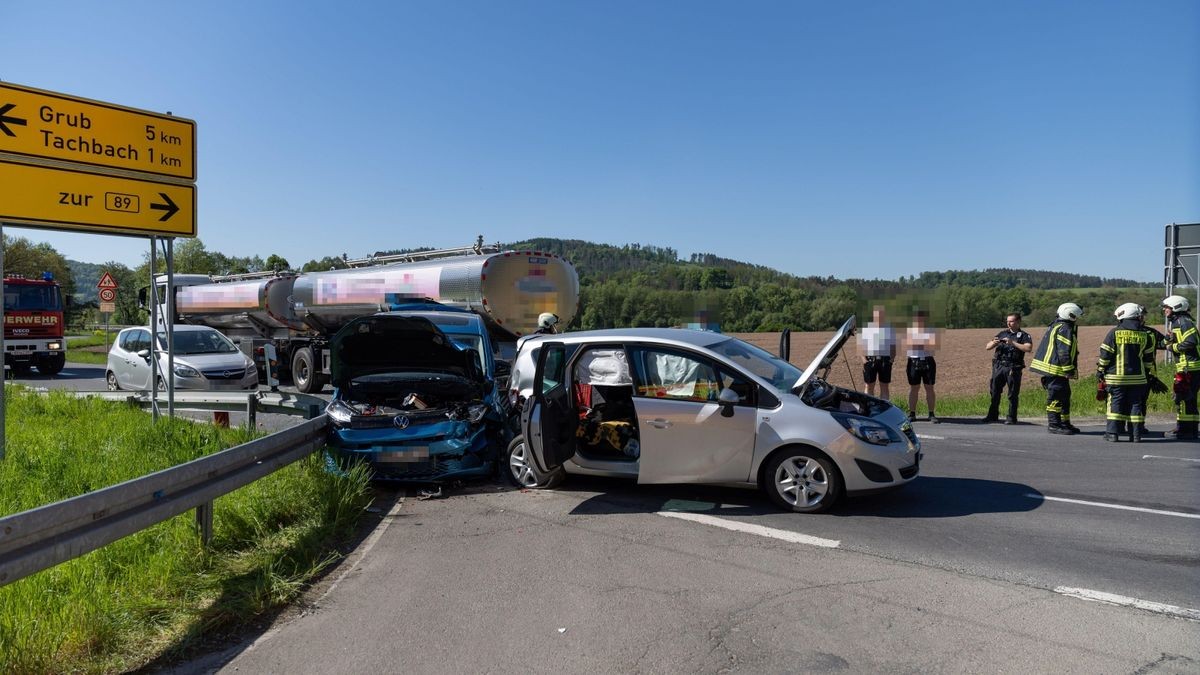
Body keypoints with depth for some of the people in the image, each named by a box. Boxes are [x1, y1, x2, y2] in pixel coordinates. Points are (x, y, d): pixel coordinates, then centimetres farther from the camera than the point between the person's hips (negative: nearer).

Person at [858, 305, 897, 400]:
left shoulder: (889, 328, 12)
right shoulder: (865, 328, 6)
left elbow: (893, 345, 13)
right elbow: (860, 345, 3)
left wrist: (893, 357, -3)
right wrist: (863, 358, -10)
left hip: (885, 360, 1)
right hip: (869, 360, -1)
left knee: (884, 386, 4)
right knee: (869, 386, 3)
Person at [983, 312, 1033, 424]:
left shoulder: (1024, 335, 5)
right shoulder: (1002, 334, 17)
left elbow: (1028, 348, -14)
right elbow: (987, 347, 13)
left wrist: (1013, 343, -19)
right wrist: (993, 343, -9)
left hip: (1013, 368, -4)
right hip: (998, 366, 4)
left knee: (1013, 394, 0)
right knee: (994, 392, 6)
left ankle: (1011, 418, 6)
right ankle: (993, 415, 14)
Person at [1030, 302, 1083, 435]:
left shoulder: (1056, 326, 19)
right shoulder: (1064, 329, -15)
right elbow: (1064, 353, -21)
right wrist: (1069, 369, -18)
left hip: (1051, 368, 11)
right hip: (1055, 369, -11)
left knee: (1065, 395, 16)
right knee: (1056, 397, -7)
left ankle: (1065, 423, 23)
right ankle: (1054, 424, -3)